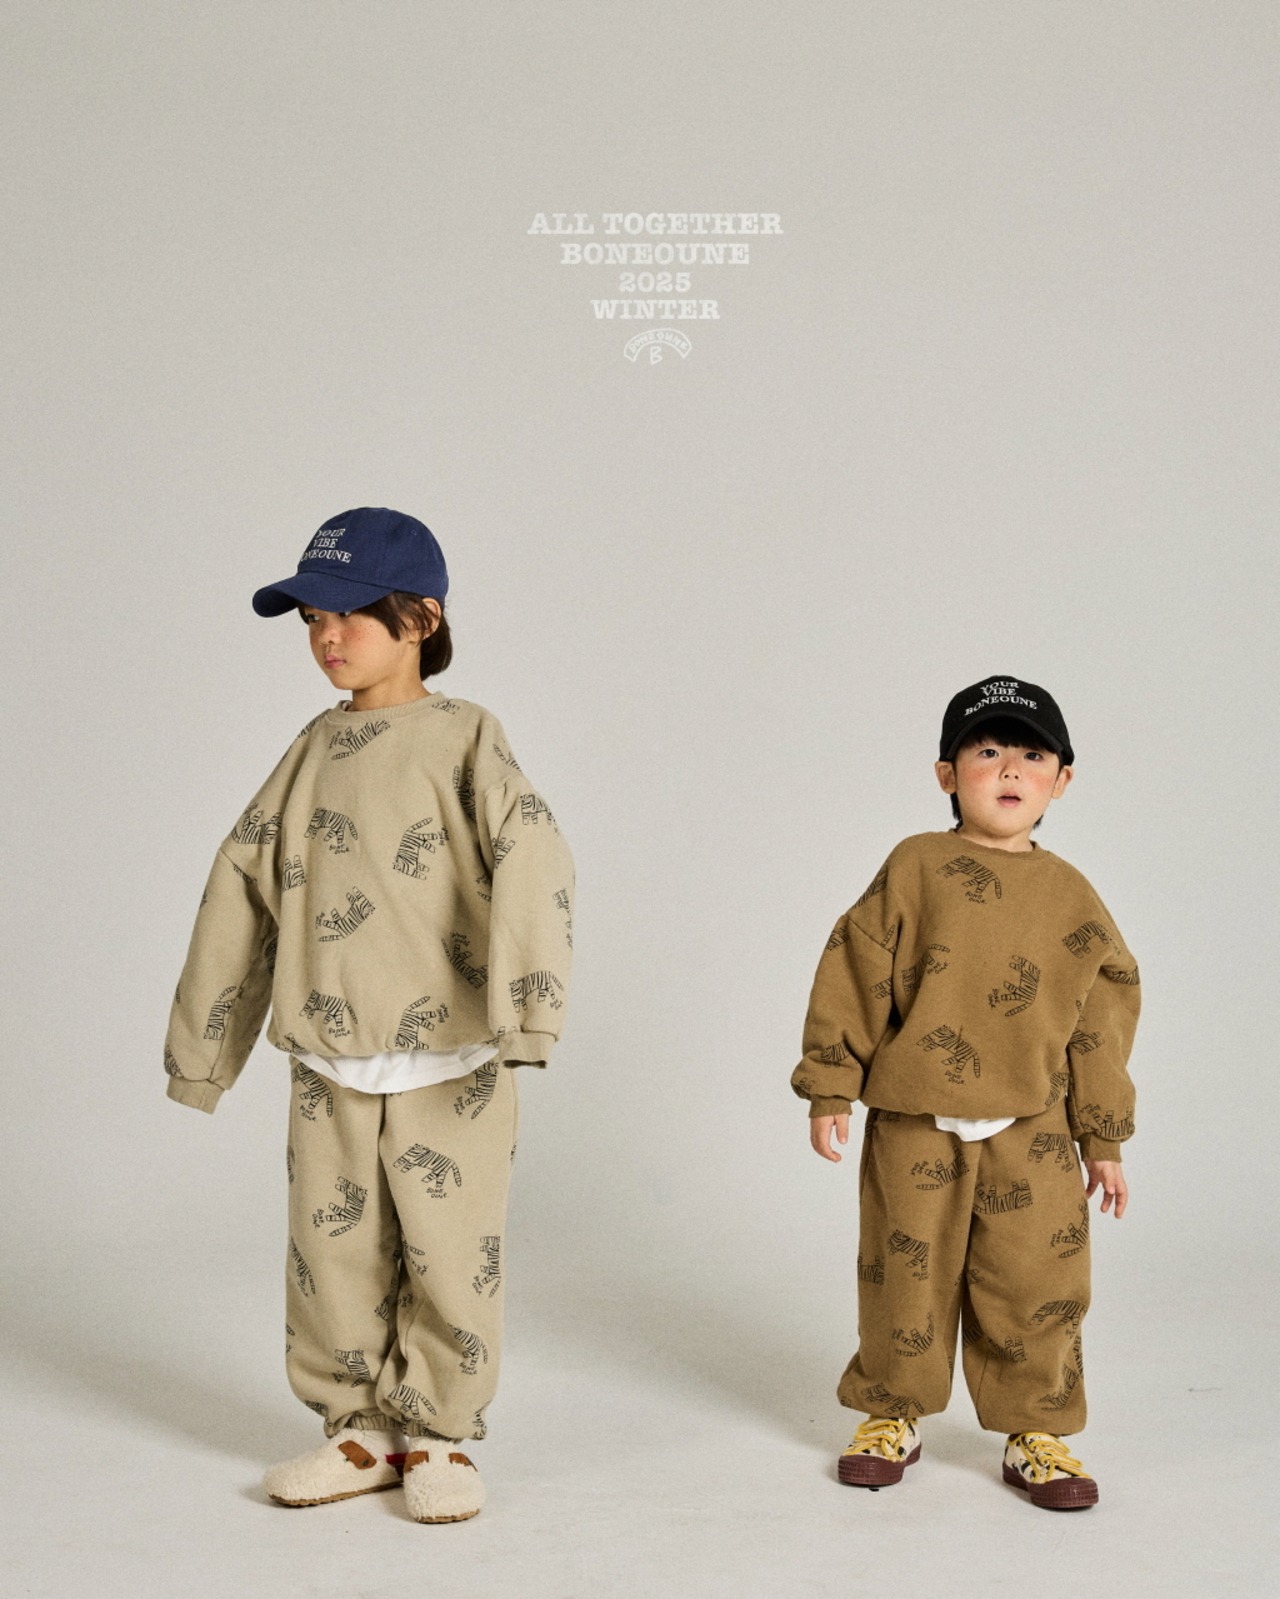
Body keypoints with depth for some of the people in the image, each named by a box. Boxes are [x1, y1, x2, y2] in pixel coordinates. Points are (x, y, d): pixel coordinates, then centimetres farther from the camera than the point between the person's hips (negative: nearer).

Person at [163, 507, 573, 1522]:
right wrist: (204, 1044, 13)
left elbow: (533, 868, -18)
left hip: (449, 1066, -4)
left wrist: (521, 1010, -30)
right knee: (333, 1254, 9)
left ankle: (441, 1436, 21)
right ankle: (365, 1430, 26)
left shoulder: (463, 737, -5)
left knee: (450, 1258, 2)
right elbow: (242, 891, 12)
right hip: (329, 1068, 4)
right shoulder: (313, 752, 8)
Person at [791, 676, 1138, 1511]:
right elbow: (854, 973, -1)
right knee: (905, 1279, 9)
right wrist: (831, 1087, -3)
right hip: (914, 1125, -1)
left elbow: (1103, 1021, 8)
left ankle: (1036, 1431, 23)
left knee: (1038, 1286, 4)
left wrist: (1103, 1141, 9)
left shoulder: (1072, 897, 3)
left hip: (1031, 1133, 1)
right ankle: (894, 1416, 29)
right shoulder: (916, 868, -3)